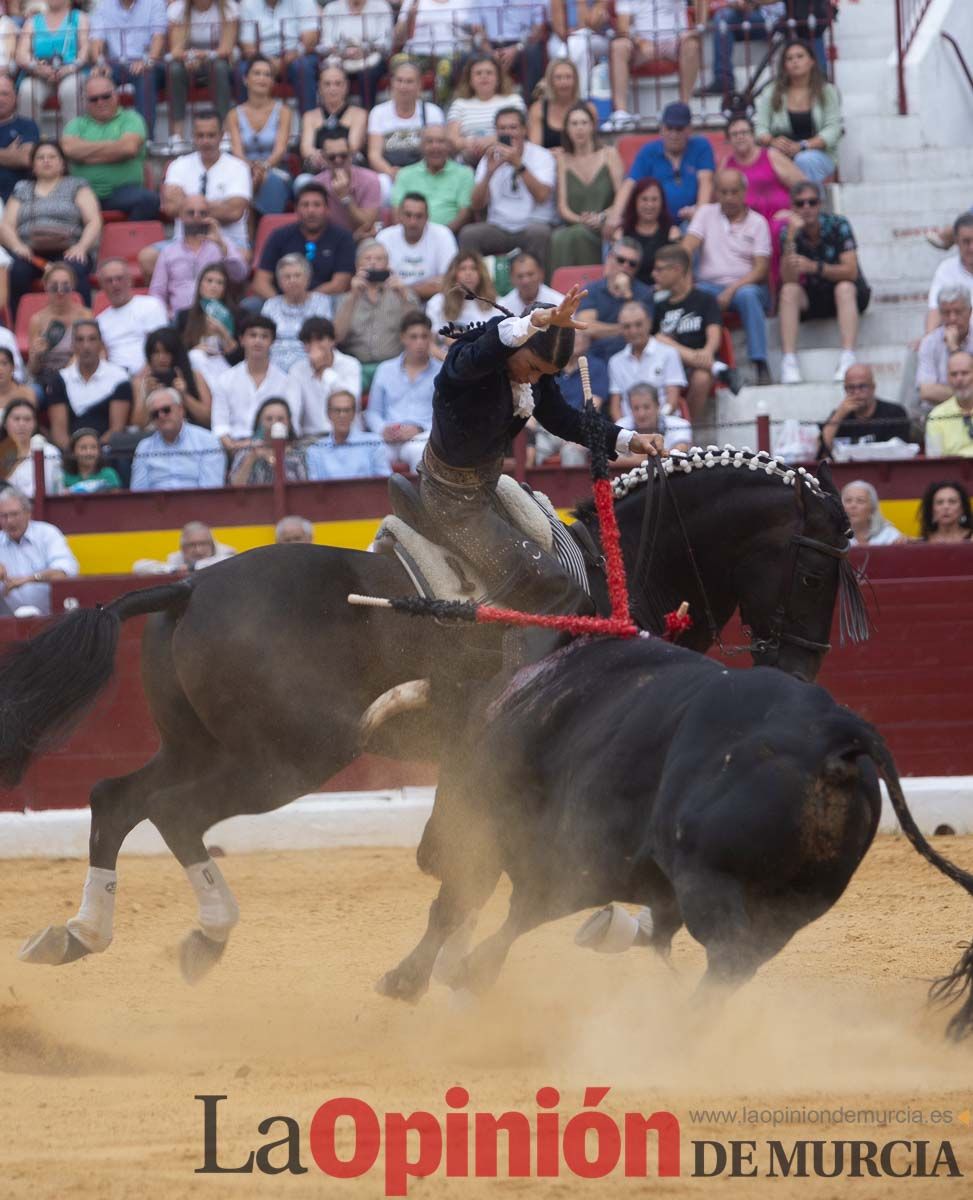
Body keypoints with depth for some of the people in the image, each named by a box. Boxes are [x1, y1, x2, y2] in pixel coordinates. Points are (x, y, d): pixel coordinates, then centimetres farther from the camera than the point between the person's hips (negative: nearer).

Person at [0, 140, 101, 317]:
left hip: (68, 251, -2)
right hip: (31, 253, 2)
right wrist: (17, 246, -10)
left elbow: (94, 222, 6)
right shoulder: (22, 190, 24)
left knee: (75, 270, -37)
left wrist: (81, 247, -13)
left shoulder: (76, 187, 17)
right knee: (17, 271, -34)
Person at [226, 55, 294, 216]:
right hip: (244, 171, 1)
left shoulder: (282, 112, 7)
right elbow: (237, 150, -4)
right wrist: (250, 167, -28)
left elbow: (280, 149, -7)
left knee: (272, 181, -38)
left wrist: (265, 166, -29)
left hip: (275, 172, -1)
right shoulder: (234, 115, 10)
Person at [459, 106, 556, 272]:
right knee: (468, 234, -26)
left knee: (538, 233, -36)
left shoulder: (541, 156, 1)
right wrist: (489, 172, -14)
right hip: (498, 227, 3)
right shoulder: (490, 159, 11)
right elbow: (477, 204, 2)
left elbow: (542, 196, -16)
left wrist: (518, 165, -21)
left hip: (533, 223, -3)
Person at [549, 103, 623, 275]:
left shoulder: (609, 154, 9)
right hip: (573, 225, 2)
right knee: (558, 238, -33)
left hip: (603, 229, -1)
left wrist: (601, 217, -15)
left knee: (578, 234, -35)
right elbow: (562, 207, 8)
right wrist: (580, 219, -12)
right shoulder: (563, 159, 15)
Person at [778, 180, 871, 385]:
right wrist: (791, 236, -31)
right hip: (810, 299, 2)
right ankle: (789, 362, -35)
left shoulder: (837, 225, -15)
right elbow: (788, 279, -21)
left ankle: (847, 360, -44)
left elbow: (851, 271, -23)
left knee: (844, 288, -34)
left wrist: (814, 267, -37)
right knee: (789, 290, -26)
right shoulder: (788, 233, -9)